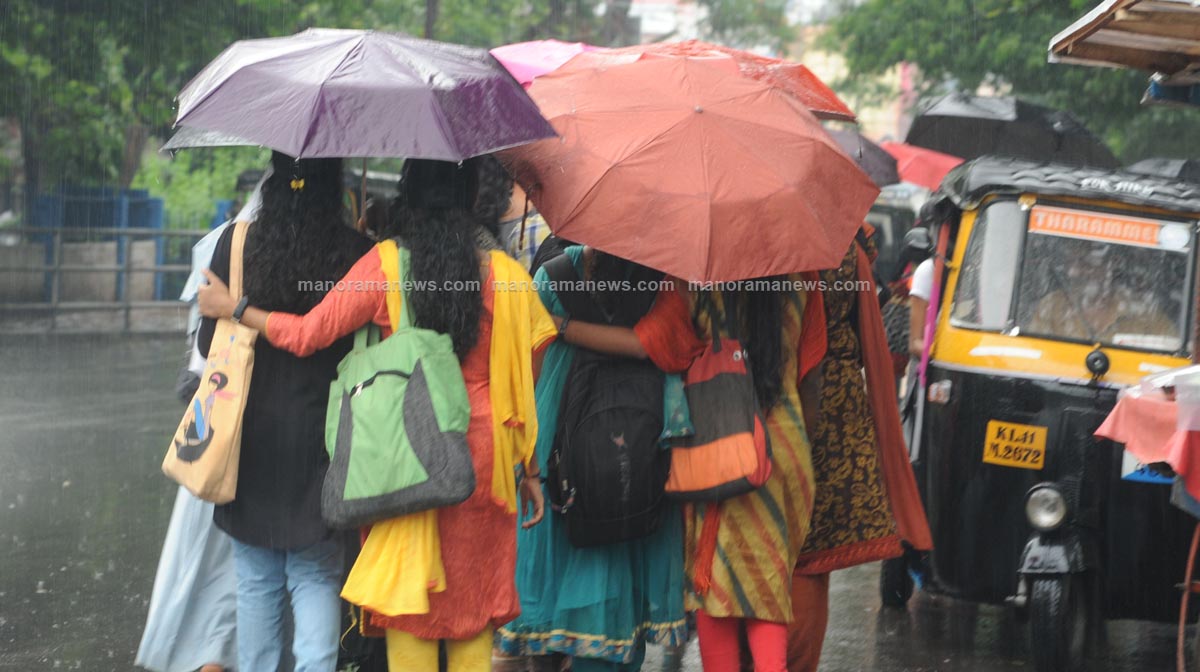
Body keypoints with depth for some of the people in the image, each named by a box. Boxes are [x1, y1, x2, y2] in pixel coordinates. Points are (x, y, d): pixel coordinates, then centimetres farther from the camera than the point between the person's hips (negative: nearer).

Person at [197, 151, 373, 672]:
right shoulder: (356, 252, -10)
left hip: (252, 438, 1)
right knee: (316, 580, 4)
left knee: (255, 582, 12)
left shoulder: (235, 243, -6)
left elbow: (209, 345, 1)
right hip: (321, 443, -1)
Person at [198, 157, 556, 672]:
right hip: (481, 455, 1)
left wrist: (233, 309, 11)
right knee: (473, 600, 10)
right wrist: (530, 470, 10)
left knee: (408, 597, 7)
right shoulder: (504, 274, -2)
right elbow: (523, 384, 2)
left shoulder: (384, 266, -6)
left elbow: (307, 334, -4)